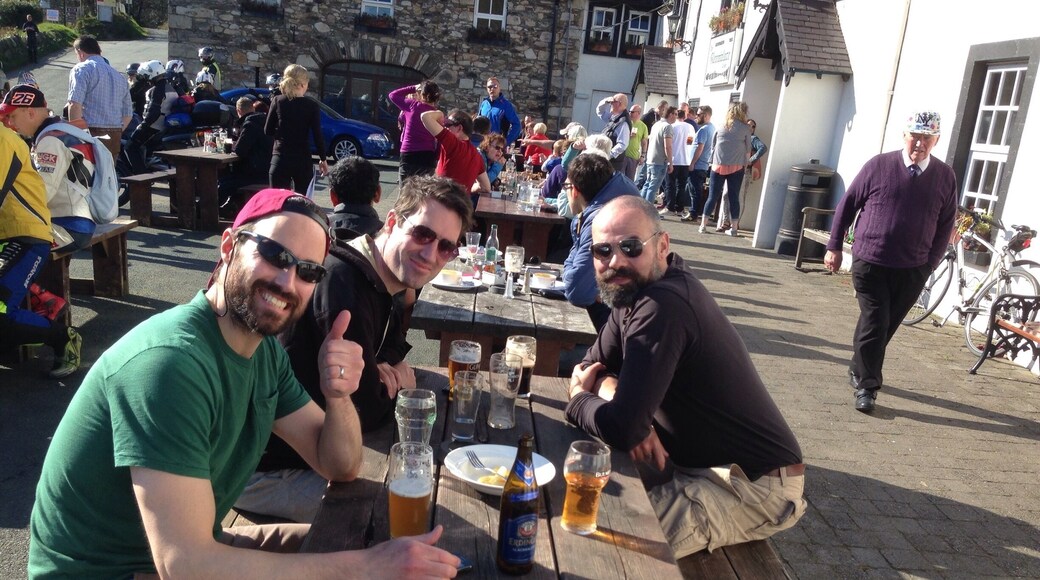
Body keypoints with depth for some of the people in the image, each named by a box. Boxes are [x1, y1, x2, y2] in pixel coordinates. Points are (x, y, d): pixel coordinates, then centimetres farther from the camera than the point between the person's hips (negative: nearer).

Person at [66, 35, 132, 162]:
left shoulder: (81, 69, -2)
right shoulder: (119, 76, 20)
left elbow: (75, 104, -15)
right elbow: (127, 114, 21)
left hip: (91, 132, -7)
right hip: (115, 137, 7)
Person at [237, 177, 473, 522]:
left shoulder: (382, 282, 1)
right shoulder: (342, 283, -29)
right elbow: (365, 413, -25)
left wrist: (388, 370, -9)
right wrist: (397, 384, -4)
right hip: (264, 472, -9)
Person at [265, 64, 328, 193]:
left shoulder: (277, 101, 0)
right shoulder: (312, 105, -4)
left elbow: (268, 130, 3)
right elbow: (317, 135, -5)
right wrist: (322, 159, 4)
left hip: (280, 159, 1)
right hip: (302, 160, -1)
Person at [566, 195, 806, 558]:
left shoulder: (662, 305, -29)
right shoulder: (637, 286, 1)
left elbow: (623, 430, -32)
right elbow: (595, 363, 9)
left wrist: (578, 399, -11)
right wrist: (611, 392, -14)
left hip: (756, 485, -9)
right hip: (698, 457, 9)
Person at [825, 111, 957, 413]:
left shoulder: (945, 177, 3)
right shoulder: (879, 166, -4)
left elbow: (945, 225, 10)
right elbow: (846, 205, 3)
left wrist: (930, 263, 4)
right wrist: (834, 246, 3)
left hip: (912, 270, 3)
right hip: (870, 262, -2)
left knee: (886, 325, 10)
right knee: (874, 323, -4)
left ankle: (860, 369, 30)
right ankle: (867, 385, 4)